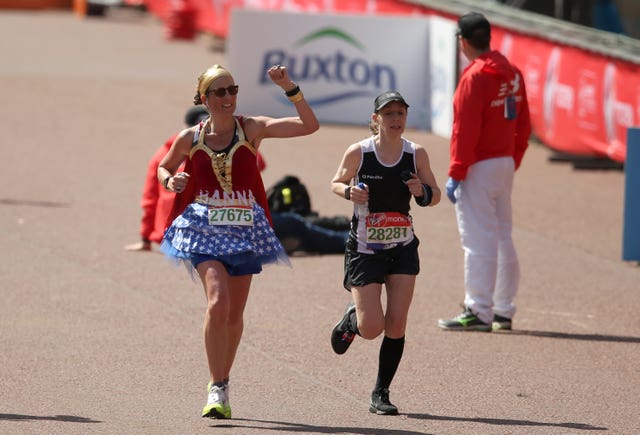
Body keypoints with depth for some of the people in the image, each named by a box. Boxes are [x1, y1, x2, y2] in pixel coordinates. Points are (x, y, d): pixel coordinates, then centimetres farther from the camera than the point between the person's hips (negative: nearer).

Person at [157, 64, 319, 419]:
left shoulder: (252, 129, -2)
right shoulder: (189, 139, 1)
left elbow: (309, 126, -10)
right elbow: (164, 167, 19)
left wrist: (289, 88, -19)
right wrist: (170, 182, -3)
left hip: (245, 229, 2)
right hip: (204, 229, -2)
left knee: (234, 315, 9)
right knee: (217, 303, -21)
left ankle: (221, 382, 30)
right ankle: (216, 389, -14)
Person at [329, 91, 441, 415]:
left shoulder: (416, 154, -5)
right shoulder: (358, 152, -11)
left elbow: (435, 195, 6)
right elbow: (336, 182, 5)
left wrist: (422, 192, -17)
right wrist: (349, 192, -18)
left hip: (403, 248, 2)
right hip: (365, 250, -2)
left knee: (396, 325, -4)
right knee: (372, 328, -6)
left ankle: (381, 393, 10)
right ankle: (351, 320, 31)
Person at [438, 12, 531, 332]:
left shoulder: (475, 77, -16)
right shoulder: (512, 73, 9)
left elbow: (466, 130, -19)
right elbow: (523, 124, 13)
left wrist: (456, 174, -16)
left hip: (479, 167, -9)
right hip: (506, 164, 9)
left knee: (478, 240, -7)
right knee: (502, 239, 14)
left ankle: (479, 312, -8)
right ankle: (503, 311, 19)